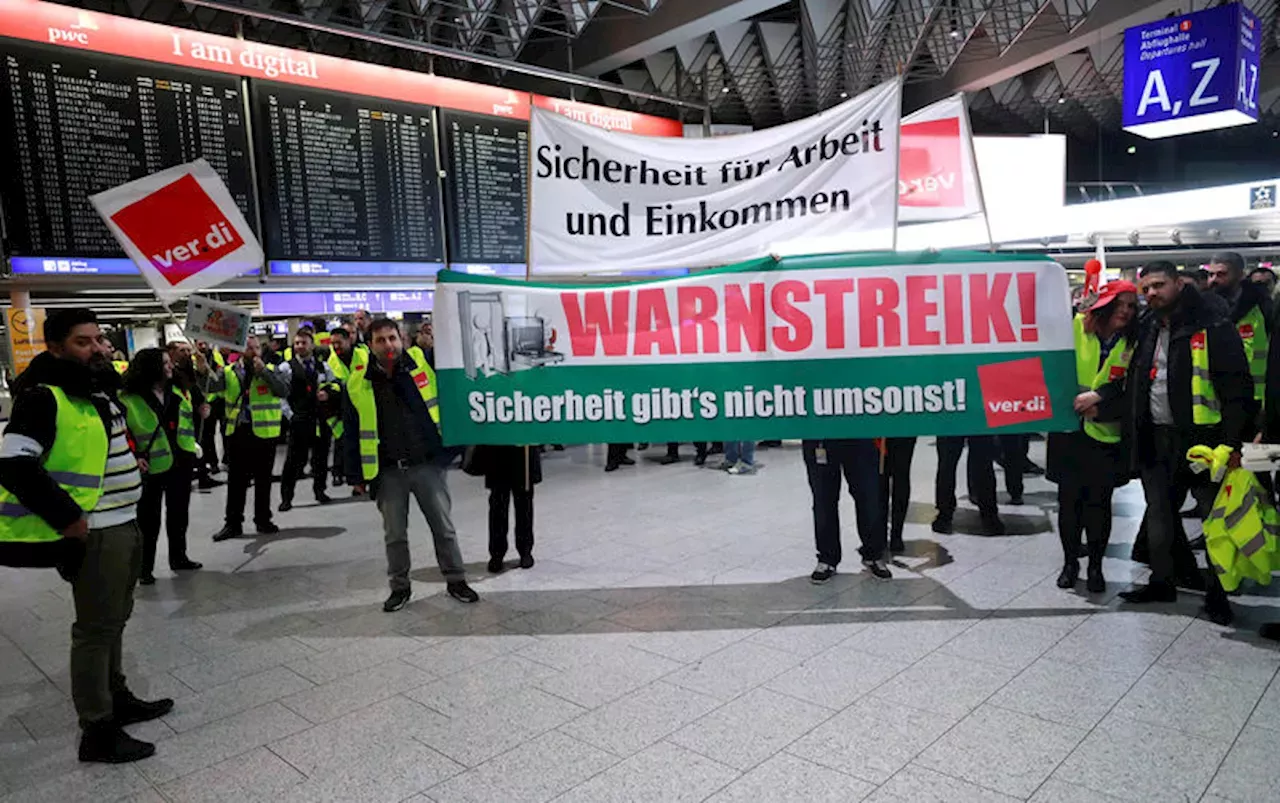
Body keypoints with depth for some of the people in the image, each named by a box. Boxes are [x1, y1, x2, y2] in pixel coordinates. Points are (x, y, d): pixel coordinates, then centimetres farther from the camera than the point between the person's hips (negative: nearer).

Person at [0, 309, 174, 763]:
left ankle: (117, 699, 35)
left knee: (114, 619, 20)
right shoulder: (44, 397, -16)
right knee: (96, 628, -1)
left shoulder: (101, 389, 13)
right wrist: (67, 518, -23)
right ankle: (98, 733, 9)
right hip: (92, 532, -9)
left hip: (125, 523, 9)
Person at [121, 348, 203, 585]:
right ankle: (144, 567, 14)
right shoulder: (129, 398, -11)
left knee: (179, 513, 15)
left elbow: (189, 420, 16)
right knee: (149, 520, 3)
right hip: (151, 467, -5)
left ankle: (178, 557, 30)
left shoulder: (178, 391, 8)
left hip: (181, 463, 6)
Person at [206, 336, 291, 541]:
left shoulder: (271, 370, 2)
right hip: (236, 432, 1)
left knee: (263, 480, 8)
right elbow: (211, 386, -9)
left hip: (264, 432, -1)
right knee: (236, 481, 7)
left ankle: (263, 520, 20)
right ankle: (233, 523, 15)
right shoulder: (229, 372, 6)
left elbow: (284, 390, -14)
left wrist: (263, 370, -17)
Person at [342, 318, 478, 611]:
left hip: (427, 465, 0)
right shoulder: (359, 382, -2)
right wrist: (356, 475, 3)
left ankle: (456, 580, 23)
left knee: (444, 527, 8)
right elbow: (352, 431, 4)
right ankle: (400, 586, 28)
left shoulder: (421, 364, -3)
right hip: (388, 472, 1)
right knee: (394, 534, 11)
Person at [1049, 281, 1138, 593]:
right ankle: (1070, 562, 23)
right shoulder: (1076, 326, -3)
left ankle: (1096, 566, 21)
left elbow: (1129, 391, -4)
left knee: (1099, 503, 5)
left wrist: (1099, 403, -19)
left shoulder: (1132, 343, 0)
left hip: (1105, 435, 1)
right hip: (1068, 429, 0)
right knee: (1069, 500, 7)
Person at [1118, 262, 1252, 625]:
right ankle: (1163, 581, 27)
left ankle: (1217, 592, 17)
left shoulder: (1213, 329, -10)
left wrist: (1232, 442, -19)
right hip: (1156, 438, 6)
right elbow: (1134, 382, 17)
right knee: (1159, 514, 14)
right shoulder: (1146, 330, 10)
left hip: (1200, 436, -6)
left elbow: (1237, 387, -14)